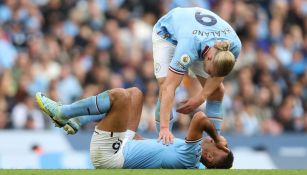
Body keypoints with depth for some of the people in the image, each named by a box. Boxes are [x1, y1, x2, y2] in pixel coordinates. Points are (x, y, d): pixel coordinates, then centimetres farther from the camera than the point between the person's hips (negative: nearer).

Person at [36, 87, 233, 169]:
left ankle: (62, 113, -2)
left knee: (119, 95, -18)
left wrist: (217, 137, -18)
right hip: (125, 146, 10)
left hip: (110, 154, -10)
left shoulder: (190, 157, -24)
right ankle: (77, 121, 18)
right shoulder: (192, 167, 1)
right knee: (134, 93, 18)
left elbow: (200, 118, -34)